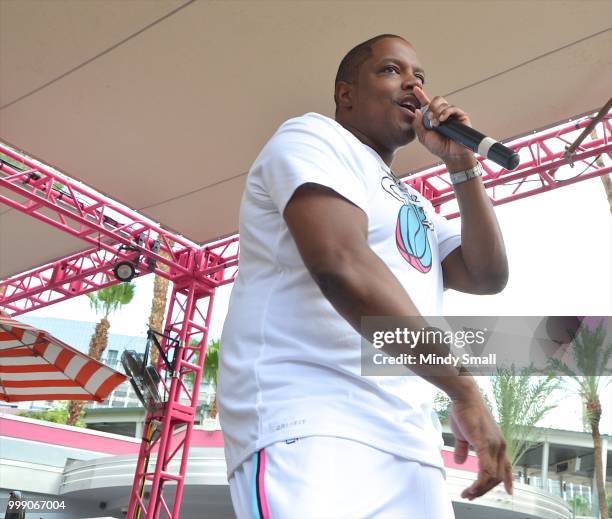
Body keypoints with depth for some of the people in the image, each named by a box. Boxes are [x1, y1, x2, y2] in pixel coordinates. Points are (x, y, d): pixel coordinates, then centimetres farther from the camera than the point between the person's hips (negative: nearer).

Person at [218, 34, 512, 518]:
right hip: (308, 423, -8)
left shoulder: (414, 204, 26)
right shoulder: (312, 136, 0)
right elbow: (341, 265, -17)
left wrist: (462, 166, 10)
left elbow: (488, 276, 16)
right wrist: (463, 390, -16)